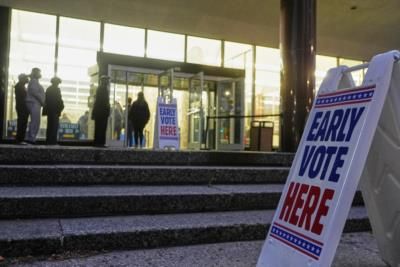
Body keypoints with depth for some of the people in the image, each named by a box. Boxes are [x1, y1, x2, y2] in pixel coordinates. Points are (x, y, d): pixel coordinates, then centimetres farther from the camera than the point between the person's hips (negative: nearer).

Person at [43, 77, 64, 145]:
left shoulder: (48, 89, 14)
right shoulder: (56, 89, -8)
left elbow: (46, 100, 14)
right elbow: (59, 100, -13)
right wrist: (61, 106, 1)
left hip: (49, 109, 8)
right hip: (55, 110, -8)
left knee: (50, 125, 10)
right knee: (54, 125, -7)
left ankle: (48, 141, 11)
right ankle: (52, 141, -12)